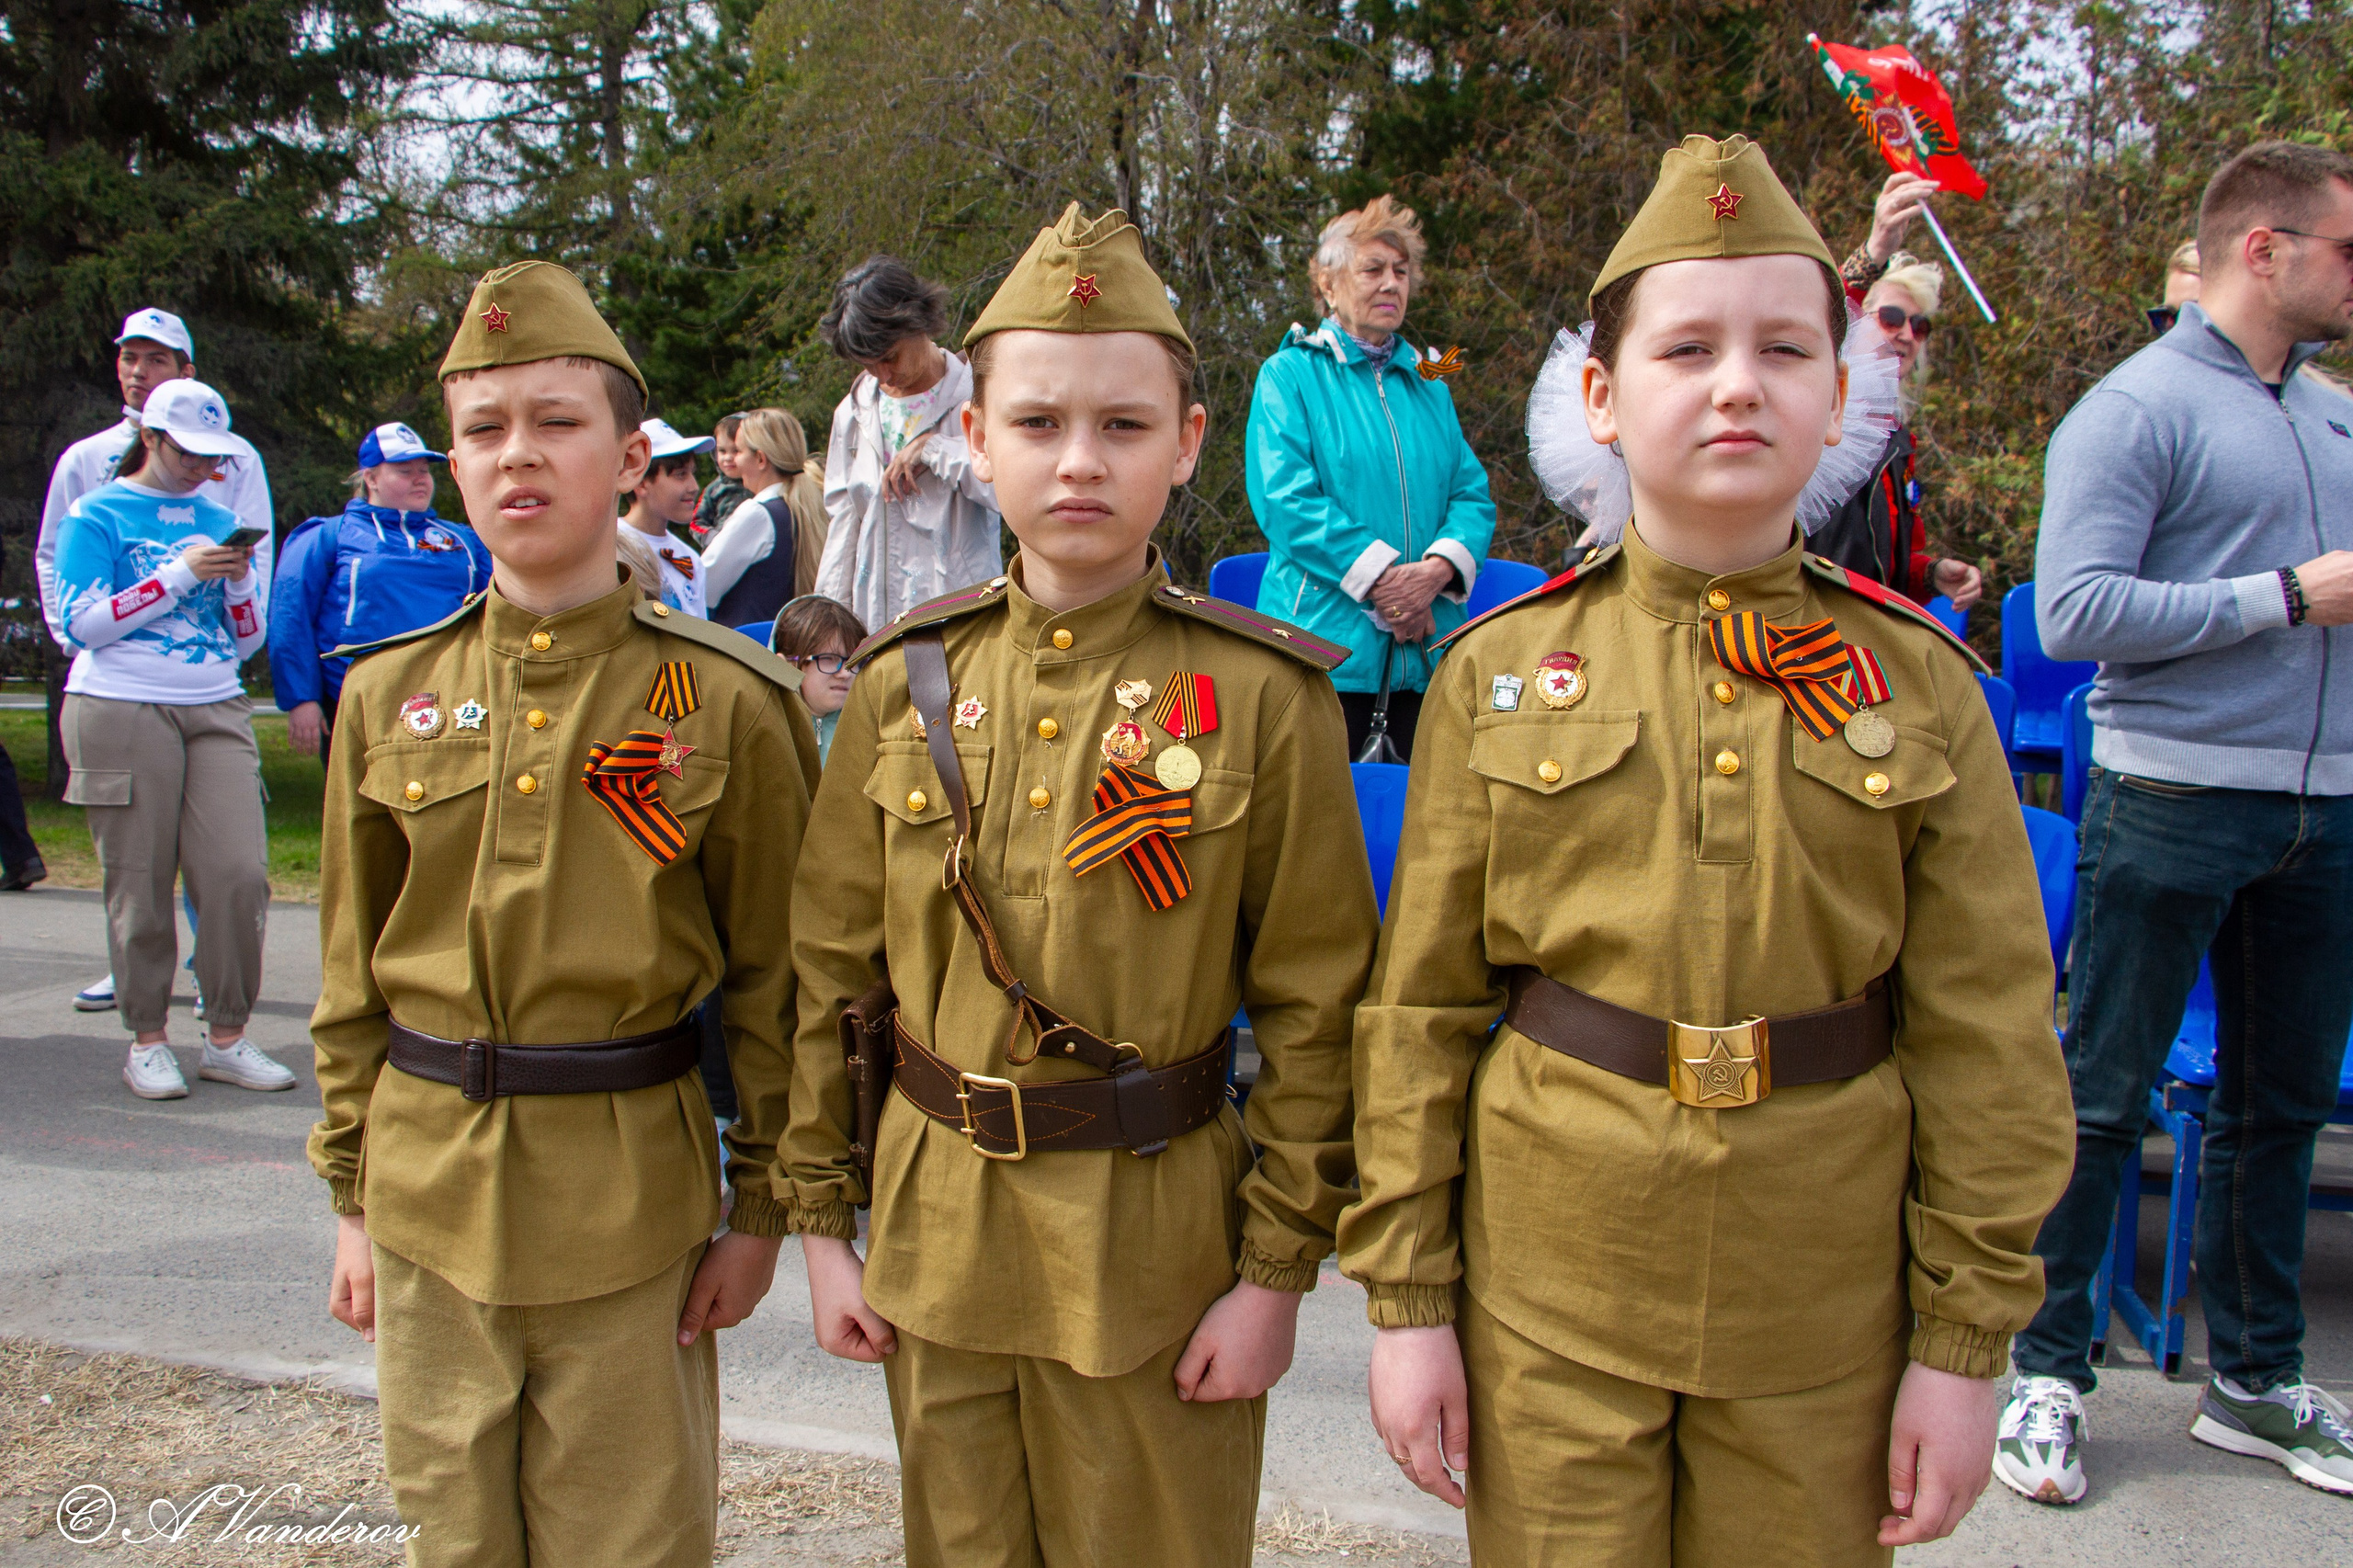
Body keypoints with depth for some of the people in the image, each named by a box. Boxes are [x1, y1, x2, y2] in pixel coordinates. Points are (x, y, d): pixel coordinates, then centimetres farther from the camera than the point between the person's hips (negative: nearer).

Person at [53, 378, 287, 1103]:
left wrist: (238, 584, -5)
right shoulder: (97, 514, 4)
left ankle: (227, 1037, 3)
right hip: (119, 711, -3)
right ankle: (148, 1039, 11)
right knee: (140, 885, -2)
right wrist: (181, 574, -11)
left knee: (240, 873, -7)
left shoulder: (220, 521, 15)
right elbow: (80, 624, -7)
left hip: (217, 712, 4)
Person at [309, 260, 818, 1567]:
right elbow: (353, 977, 9)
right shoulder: (388, 694, 2)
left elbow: (773, 977, -3)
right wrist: (351, 1197, 10)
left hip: (631, 1198, -3)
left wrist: (761, 1207, -2)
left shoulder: (727, 702, -7)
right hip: (428, 1195, 3)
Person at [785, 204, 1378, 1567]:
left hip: (1156, 1240, -3)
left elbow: (1317, 1011, -7)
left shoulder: (1265, 697, -10)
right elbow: (832, 968, 5)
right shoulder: (907, 682, -1)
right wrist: (824, 1218, 6)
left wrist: (1277, 1269, -7)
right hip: (935, 1235, 3)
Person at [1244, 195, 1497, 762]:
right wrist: (1379, 578, -15)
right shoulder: (1290, 374, 3)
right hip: (1328, 640, -4)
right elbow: (1283, 499, -9)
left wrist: (1437, 569, -11)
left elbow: (1473, 494, 10)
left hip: (1428, 646, 5)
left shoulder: (1429, 383, 18)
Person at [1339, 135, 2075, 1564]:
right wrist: (1407, 1295, -2)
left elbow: (1985, 1036, -1)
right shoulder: (1498, 673, -4)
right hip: (1548, 1304, 0)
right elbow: (1421, 1006, -2)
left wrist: (1967, 1336, -1)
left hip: (1823, 1315, 1)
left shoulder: (1920, 681, -3)